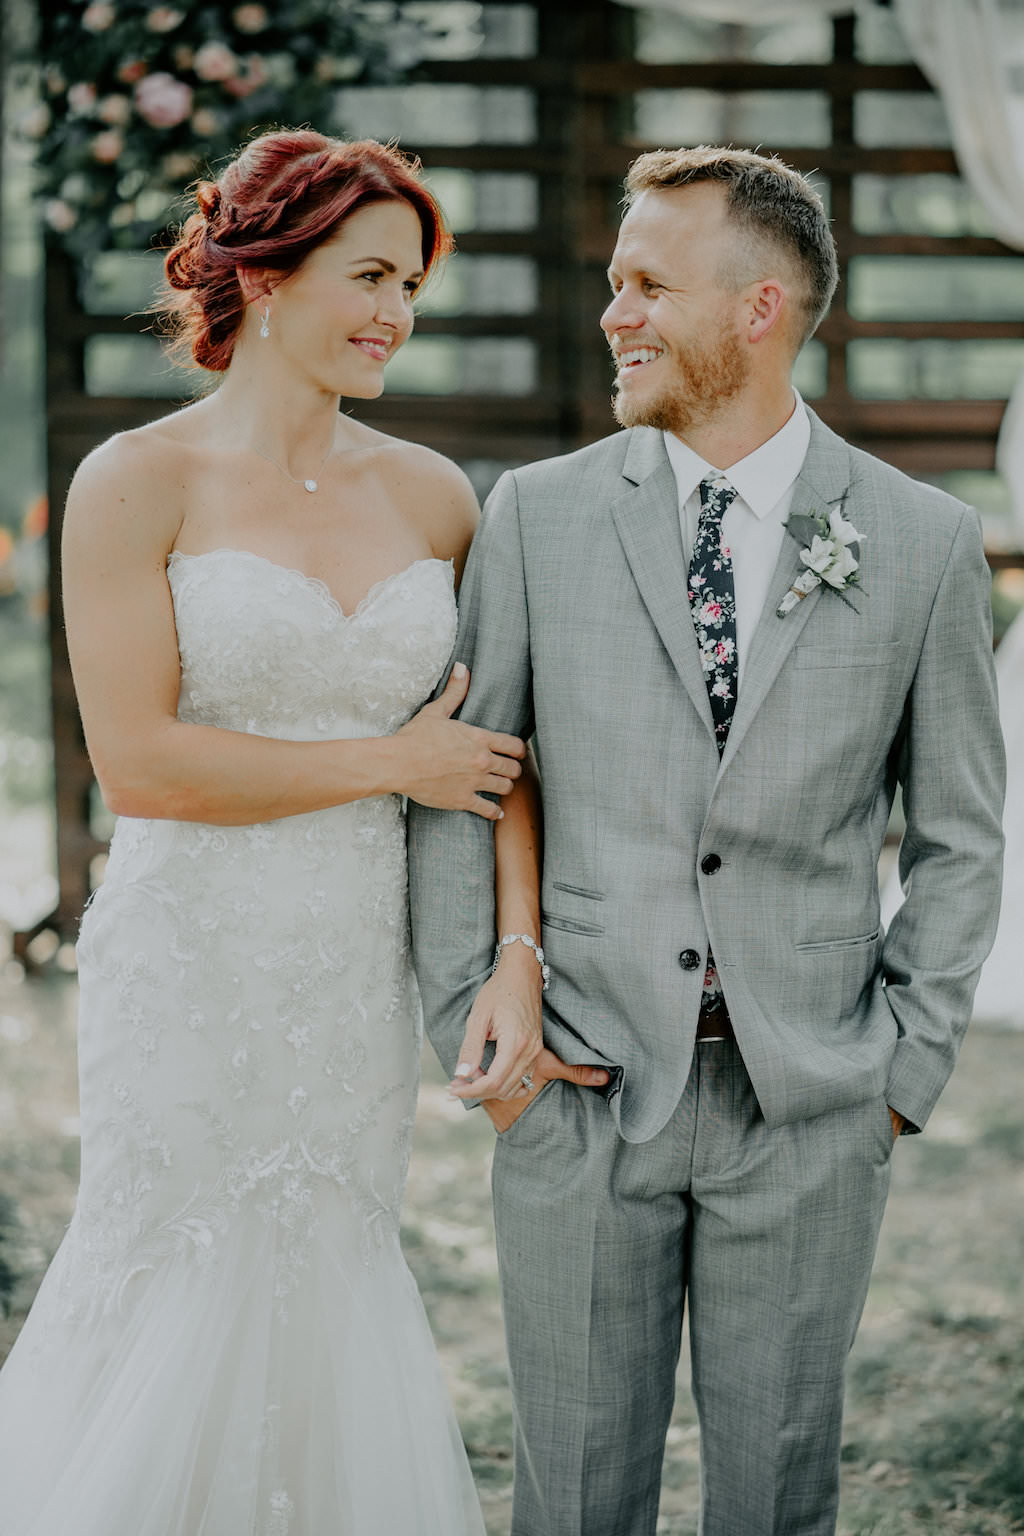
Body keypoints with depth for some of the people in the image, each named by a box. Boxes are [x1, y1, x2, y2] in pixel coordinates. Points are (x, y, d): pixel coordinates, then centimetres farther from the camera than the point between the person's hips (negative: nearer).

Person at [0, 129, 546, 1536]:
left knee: (335, 1290, 12)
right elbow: (137, 761, -14)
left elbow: (497, 745, 8)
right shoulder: (136, 484, -8)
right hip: (194, 960, -4)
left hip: (361, 971, 4)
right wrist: (390, 761, -10)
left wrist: (519, 958, -4)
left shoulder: (434, 497, 5)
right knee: (183, 1301, 3)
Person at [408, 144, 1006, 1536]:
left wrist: (906, 1066, 0)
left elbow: (958, 836, 6)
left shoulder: (925, 543, -1)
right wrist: (467, 1030, -3)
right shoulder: (539, 515, 0)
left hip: (809, 1105, 0)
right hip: (580, 1092, 0)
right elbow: (456, 784, 4)